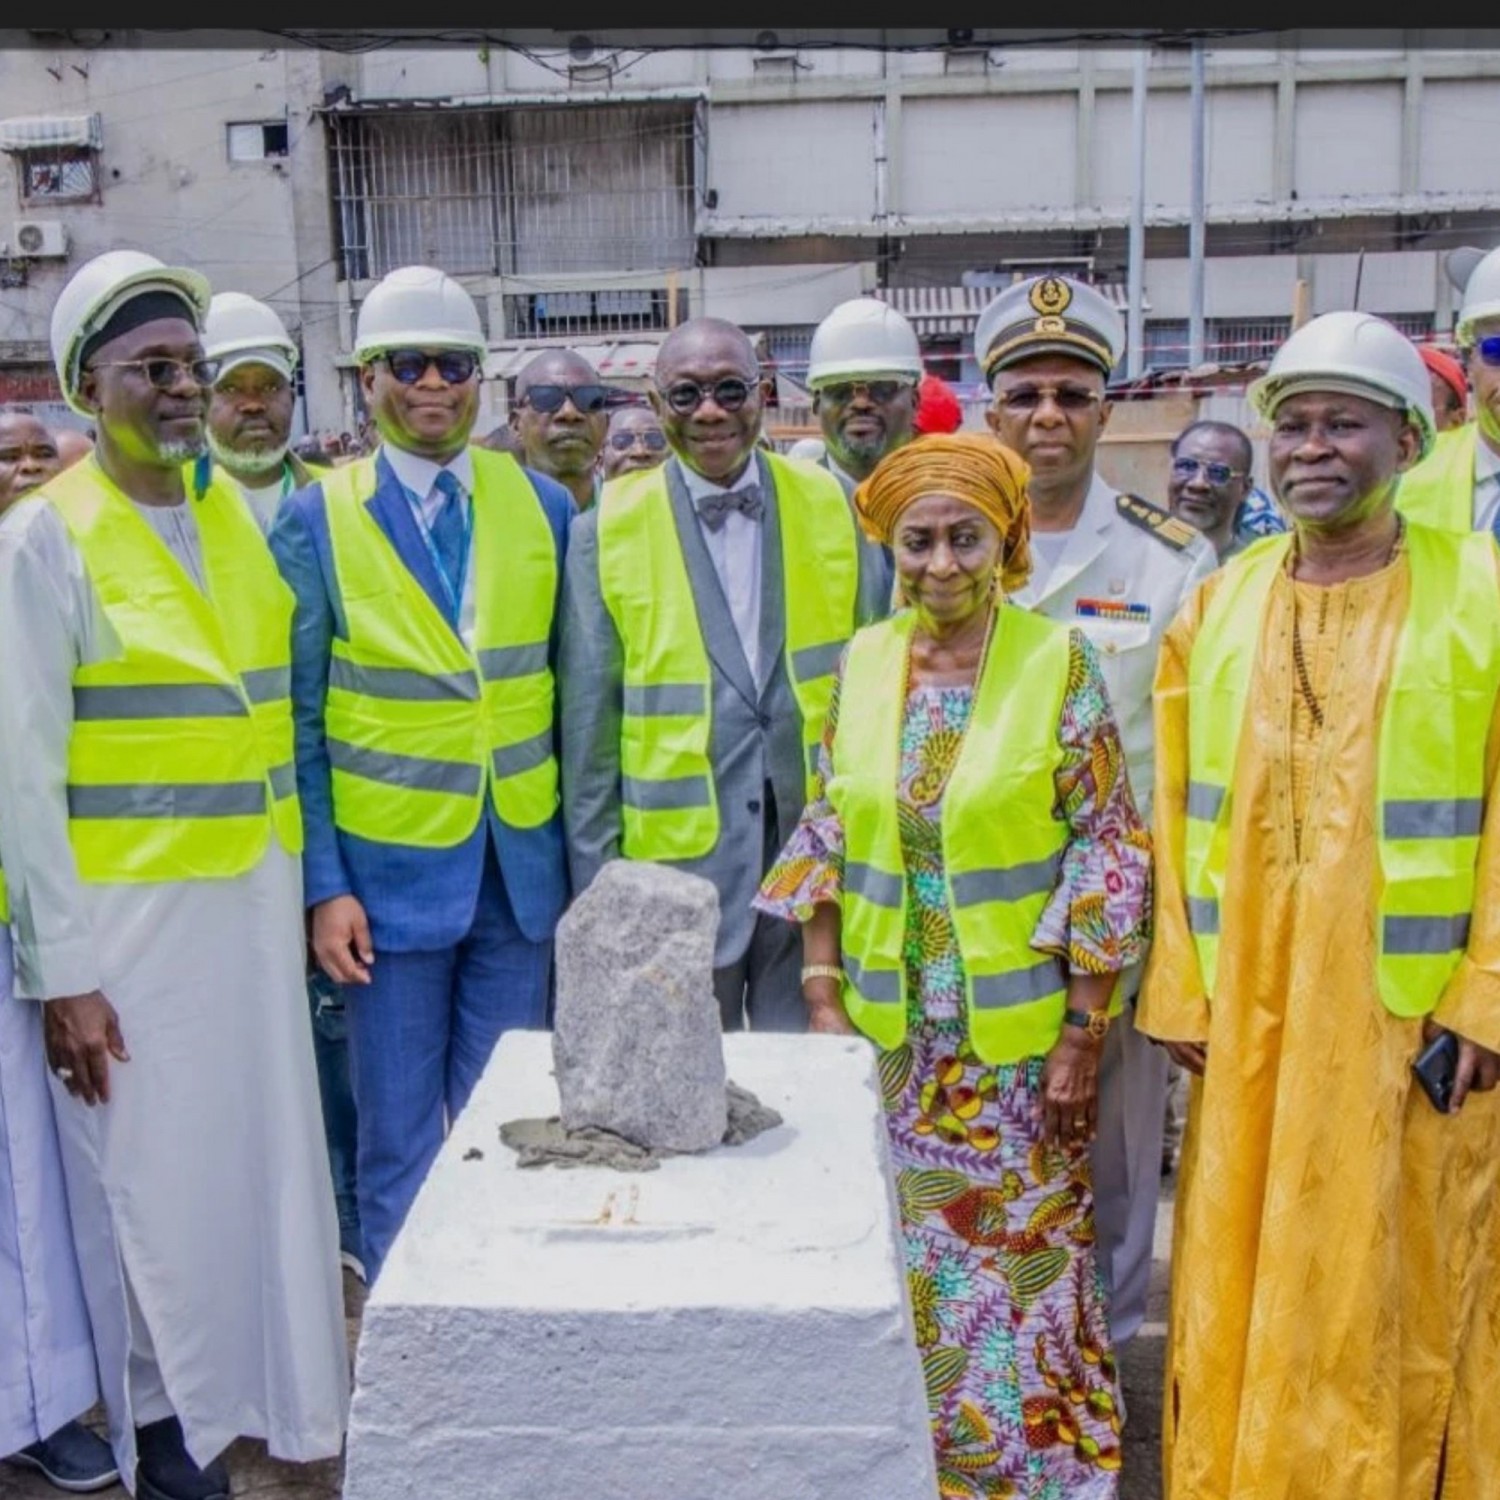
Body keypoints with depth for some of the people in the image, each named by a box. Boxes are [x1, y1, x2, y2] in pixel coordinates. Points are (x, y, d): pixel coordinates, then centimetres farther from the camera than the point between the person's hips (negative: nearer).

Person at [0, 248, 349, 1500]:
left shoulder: (239, 514, 8)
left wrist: (304, 884, 11)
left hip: (254, 902, 5)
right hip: (127, 917, -5)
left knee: (270, 1153, 12)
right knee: (153, 1176, 6)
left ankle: (276, 1390, 32)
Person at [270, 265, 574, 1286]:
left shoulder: (545, 507, 3)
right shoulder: (315, 521, -3)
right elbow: (298, 721, -3)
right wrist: (323, 886, -8)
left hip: (523, 867, 2)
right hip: (389, 870, -2)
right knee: (400, 1139, 7)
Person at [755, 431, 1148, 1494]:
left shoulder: (1059, 662, -9)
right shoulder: (863, 661, 1)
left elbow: (1110, 850, -9)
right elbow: (824, 837, 6)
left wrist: (1082, 1028, -10)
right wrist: (823, 991, 2)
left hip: (1020, 1028, -3)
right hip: (894, 1026, 3)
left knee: (1026, 1253, 8)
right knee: (904, 1253, 14)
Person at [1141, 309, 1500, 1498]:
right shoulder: (1215, 611, 6)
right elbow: (1177, 816, 6)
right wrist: (1180, 992, 2)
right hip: (1247, 1017, 3)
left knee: (1400, 1298, 9)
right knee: (1238, 1297, 11)